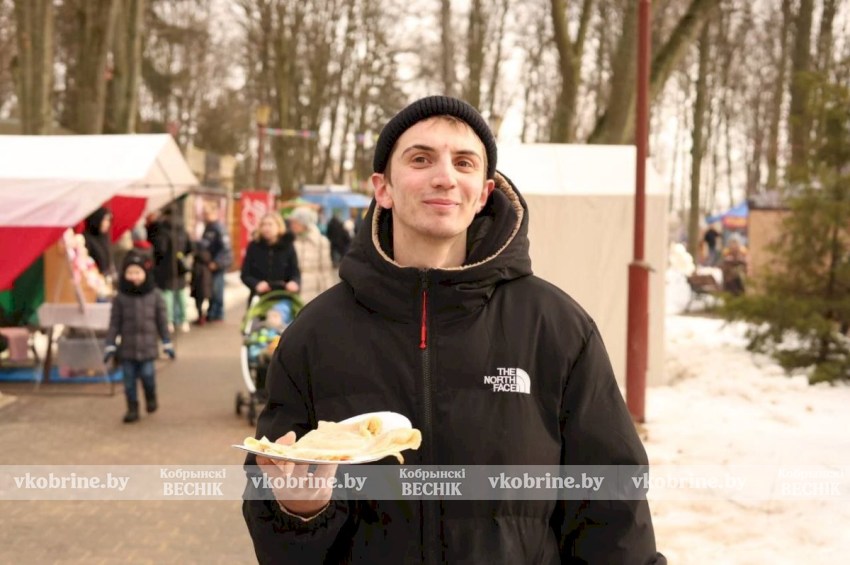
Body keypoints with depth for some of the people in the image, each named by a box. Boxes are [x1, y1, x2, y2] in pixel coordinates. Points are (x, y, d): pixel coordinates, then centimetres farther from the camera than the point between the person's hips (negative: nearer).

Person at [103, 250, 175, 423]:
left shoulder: (154, 295, 1)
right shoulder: (120, 298, 0)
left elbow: (162, 320, 5)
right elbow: (115, 323, 2)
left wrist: (167, 343, 5)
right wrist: (110, 345, -1)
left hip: (148, 345, -1)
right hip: (127, 346, 1)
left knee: (147, 373, -7)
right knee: (129, 378, 4)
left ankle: (151, 398, 23)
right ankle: (132, 408, 16)